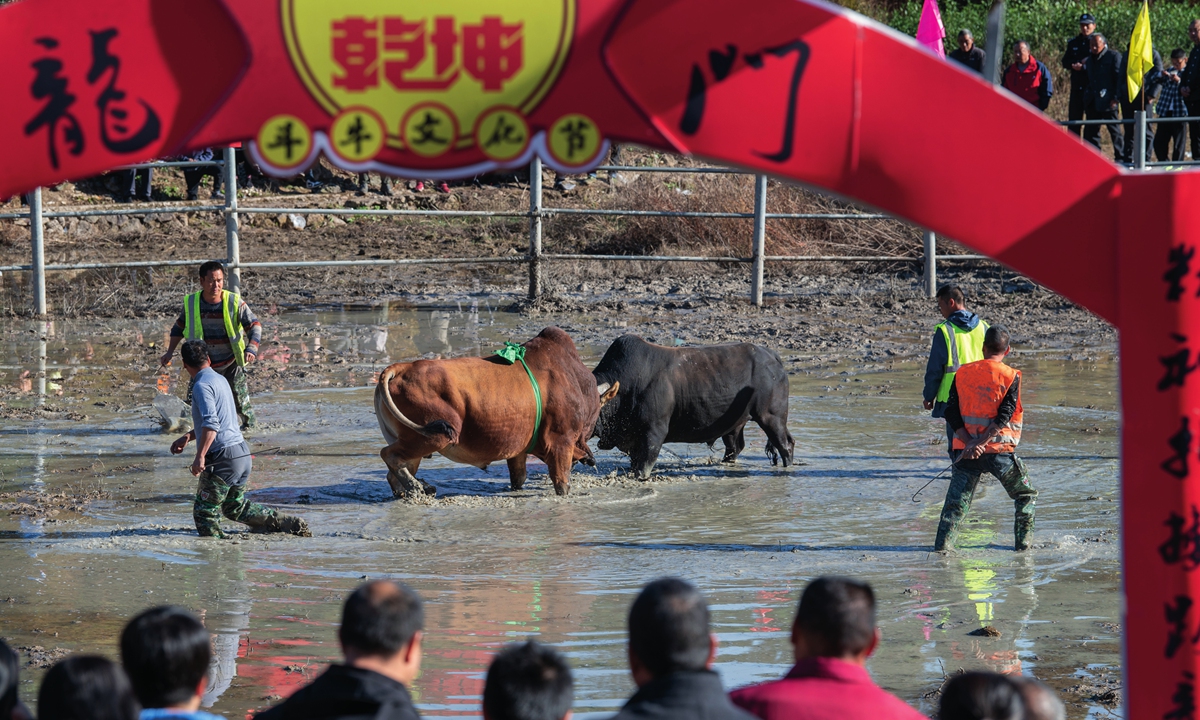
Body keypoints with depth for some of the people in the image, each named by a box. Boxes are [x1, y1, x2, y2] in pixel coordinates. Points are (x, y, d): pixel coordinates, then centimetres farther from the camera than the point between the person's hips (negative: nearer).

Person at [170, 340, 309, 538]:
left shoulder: (202, 385, -12)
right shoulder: (219, 380, 17)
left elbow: (211, 424, -25)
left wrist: (200, 456, -28)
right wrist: (187, 437, 32)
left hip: (223, 457, -9)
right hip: (243, 454, 9)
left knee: (205, 511, 0)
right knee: (236, 507, 24)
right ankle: (291, 525, 21)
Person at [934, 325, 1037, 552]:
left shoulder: (962, 374, 5)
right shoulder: (1010, 377, -4)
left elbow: (952, 414, -2)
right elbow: (1003, 417, -14)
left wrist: (970, 443, -10)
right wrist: (979, 443, -16)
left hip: (966, 449, 2)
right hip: (1000, 450, -2)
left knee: (956, 503, 7)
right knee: (1026, 496, 18)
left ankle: (941, 545, -5)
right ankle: (1022, 543, 14)